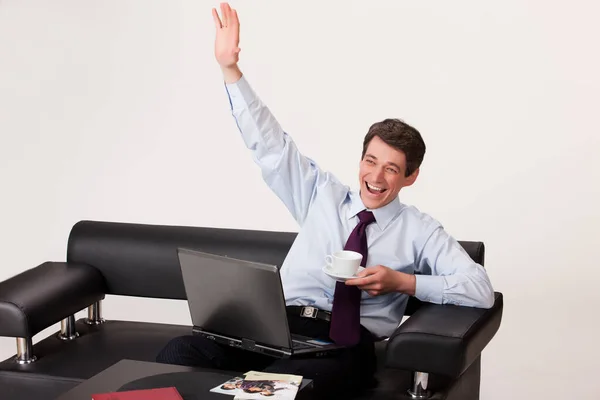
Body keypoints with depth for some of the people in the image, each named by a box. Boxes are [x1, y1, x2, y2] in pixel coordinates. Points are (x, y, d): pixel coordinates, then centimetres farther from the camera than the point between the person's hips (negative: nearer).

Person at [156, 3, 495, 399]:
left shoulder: (419, 230, 11)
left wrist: (403, 281, -7)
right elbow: (270, 143, 16)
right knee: (180, 352, -27)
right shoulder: (323, 194, 21)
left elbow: (481, 290, 3)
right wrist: (230, 69, 8)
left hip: (347, 341, -3)